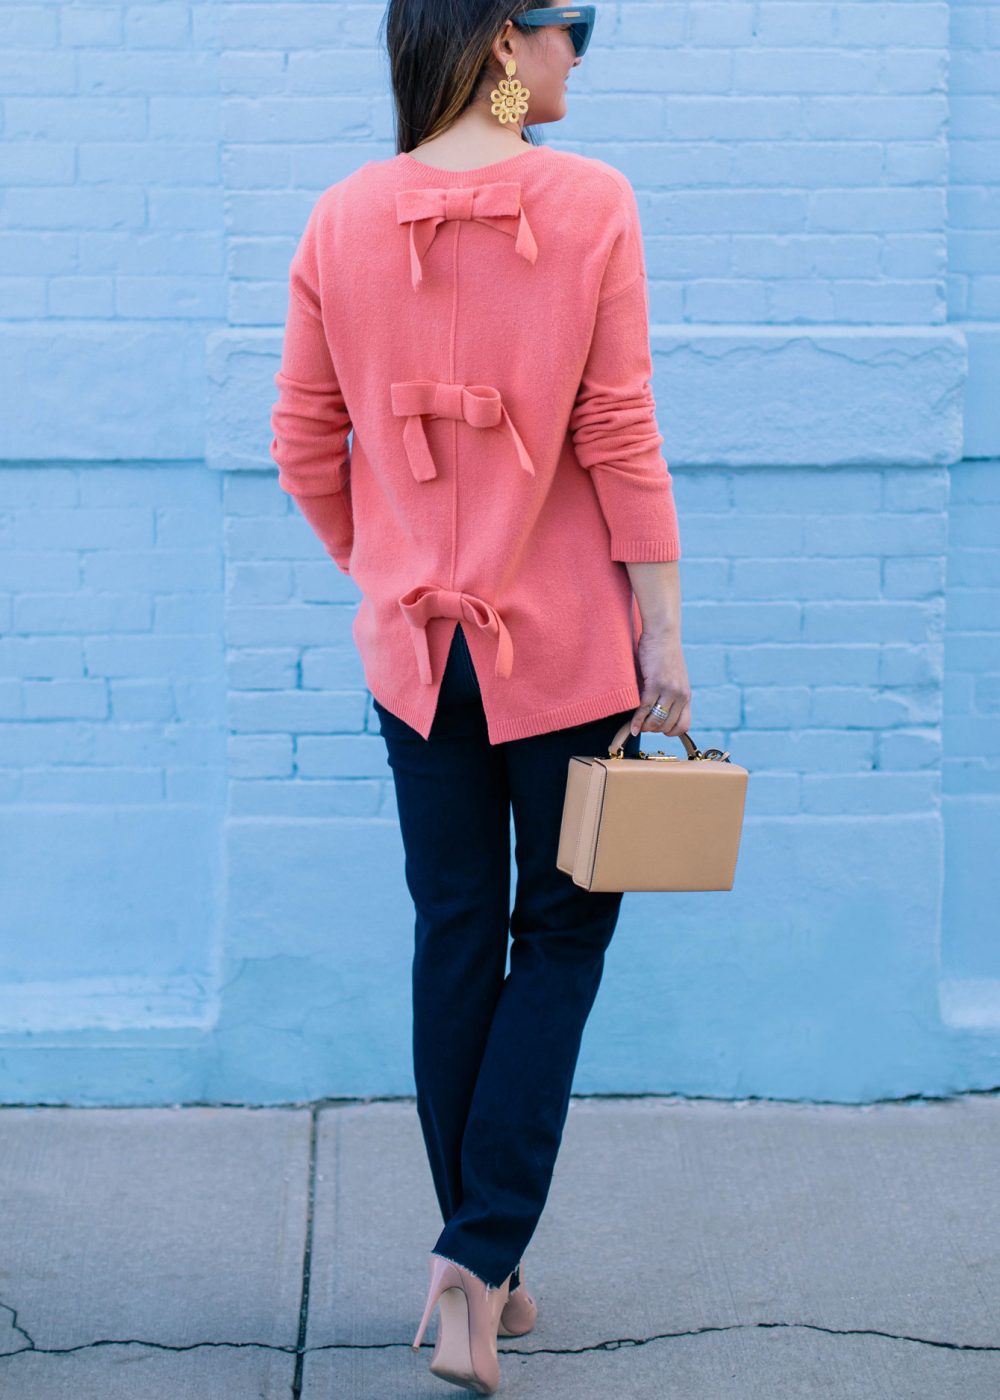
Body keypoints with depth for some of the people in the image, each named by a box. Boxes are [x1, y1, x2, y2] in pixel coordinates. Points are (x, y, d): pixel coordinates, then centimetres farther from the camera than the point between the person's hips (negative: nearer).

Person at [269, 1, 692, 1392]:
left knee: (456, 937, 14)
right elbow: (620, 439, -12)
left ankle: (475, 1260, 24)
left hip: (414, 643, 4)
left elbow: (305, 450, 3)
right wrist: (664, 635, -6)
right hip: (564, 641, -3)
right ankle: (482, 1265, 2)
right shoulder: (590, 204, -12)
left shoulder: (343, 219, -2)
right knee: (562, 935, 10)